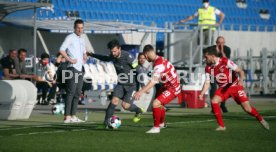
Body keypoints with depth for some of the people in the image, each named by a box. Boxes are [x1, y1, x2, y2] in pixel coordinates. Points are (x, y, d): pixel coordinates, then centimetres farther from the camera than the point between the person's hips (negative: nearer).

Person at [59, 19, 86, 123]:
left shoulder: (82, 40, 19)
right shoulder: (70, 37, -6)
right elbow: (61, 50, -16)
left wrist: (84, 58, 17)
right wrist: (70, 60, -20)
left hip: (80, 69, 9)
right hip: (72, 68, -9)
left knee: (77, 93, 8)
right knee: (71, 92, -12)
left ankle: (73, 116, 12)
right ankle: (67, 117, -15)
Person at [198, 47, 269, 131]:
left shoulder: (225, 61, -20)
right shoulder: (208, 68, -5)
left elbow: (240, 71, -18)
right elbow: (207, 83, -1)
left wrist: (241, 80, -37)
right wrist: (202, 94, -17)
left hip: (235, 86, -5)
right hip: (223, 88, 5)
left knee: (247, 108, -11)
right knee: (214, 101, -21)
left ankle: (261, 120, 15)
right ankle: (221, 126, -11)